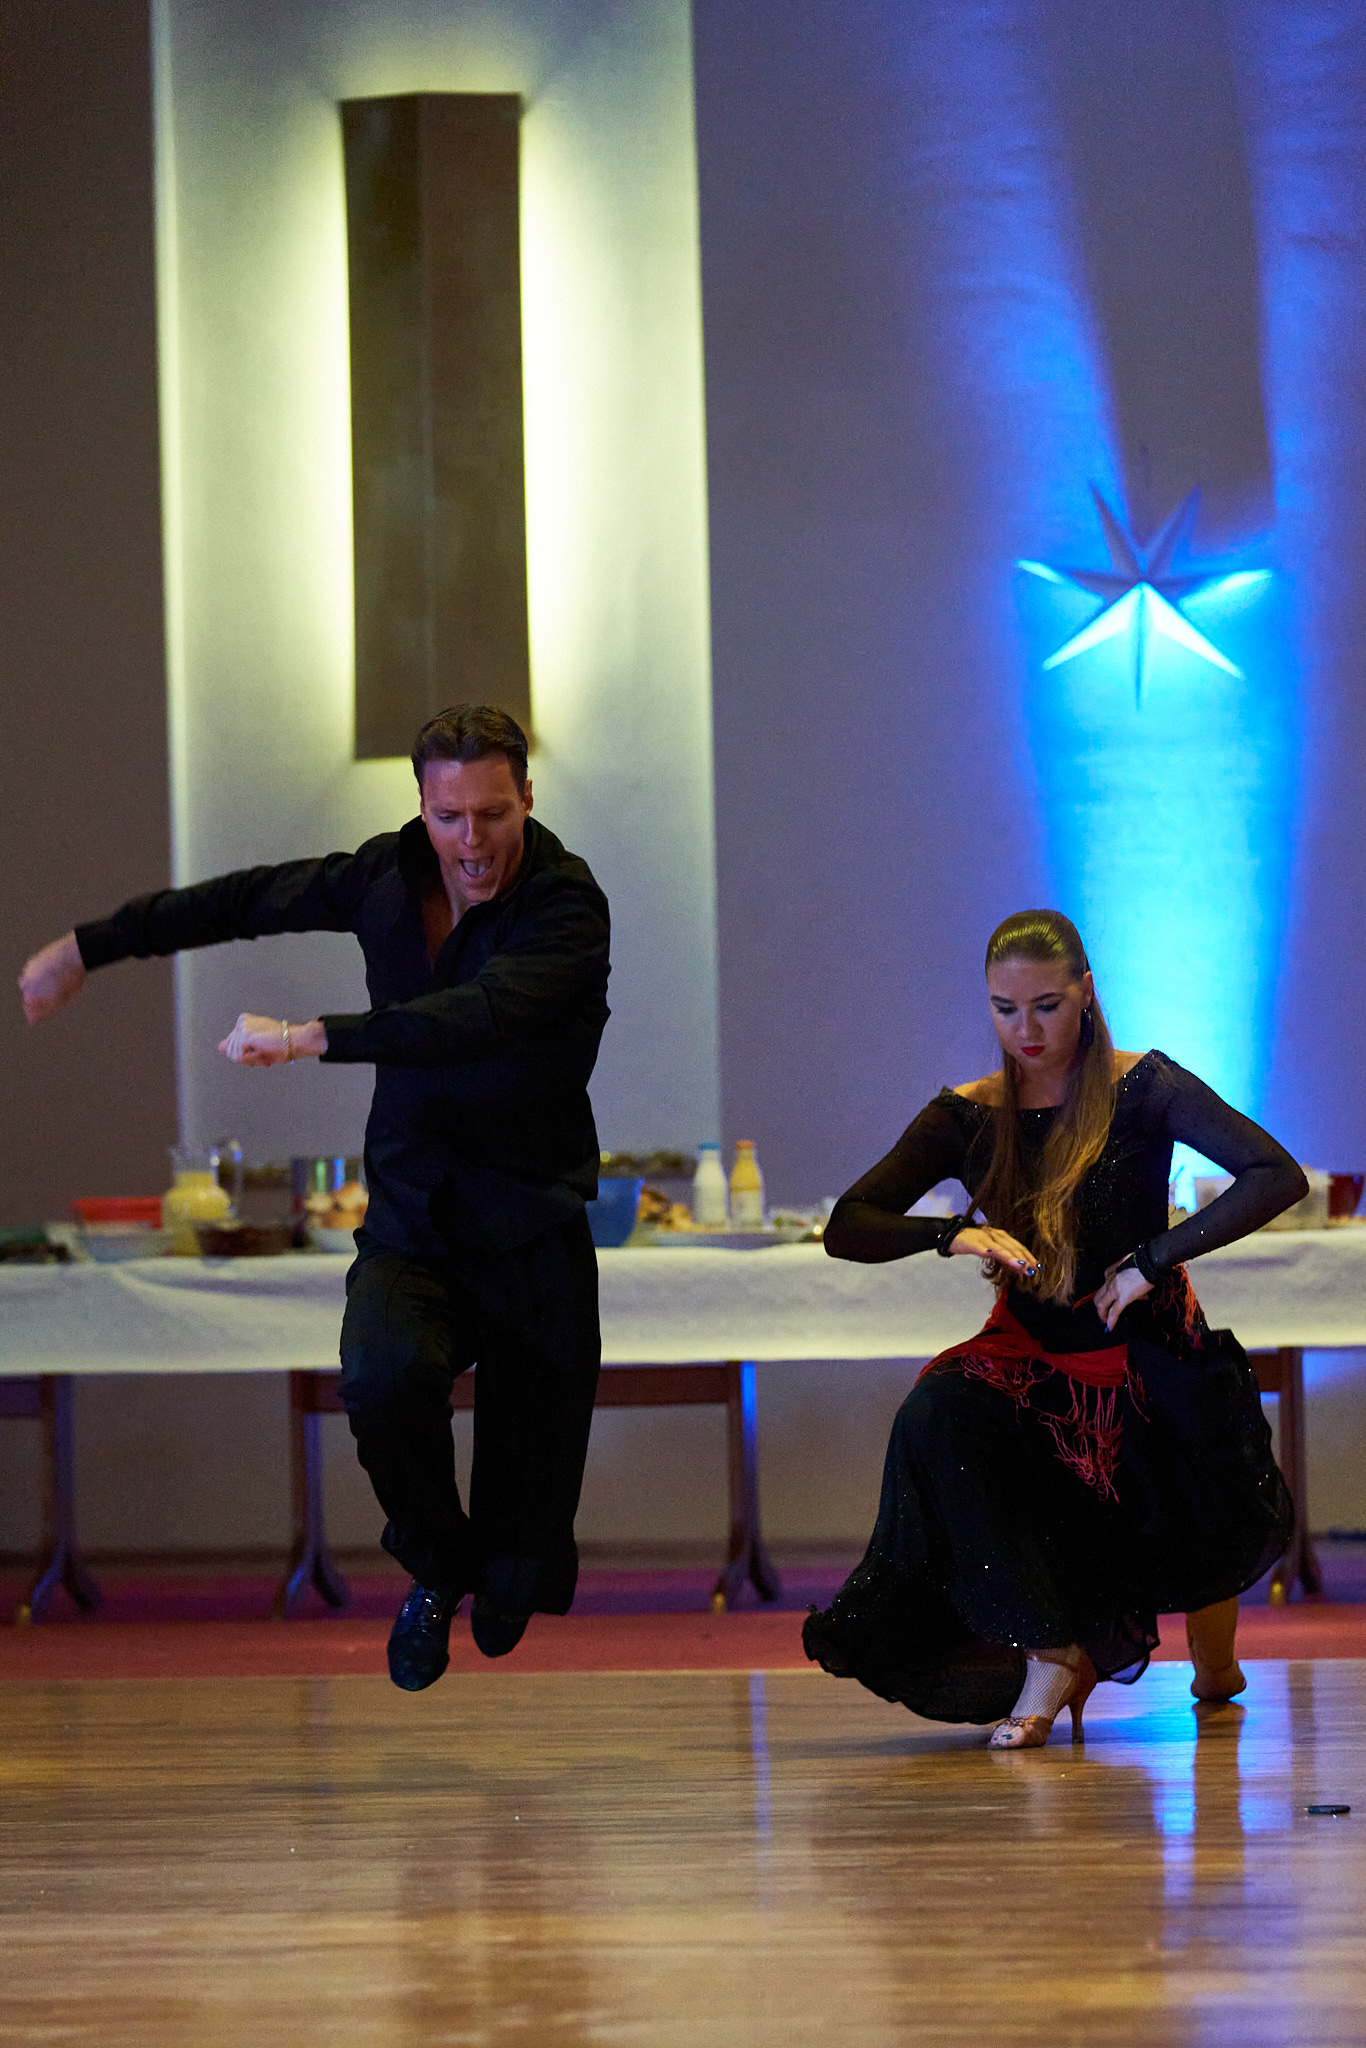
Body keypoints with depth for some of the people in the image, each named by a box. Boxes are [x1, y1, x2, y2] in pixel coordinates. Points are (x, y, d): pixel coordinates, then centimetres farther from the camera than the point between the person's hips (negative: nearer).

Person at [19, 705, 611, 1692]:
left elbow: (479, 1017, -34)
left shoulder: (567, 910, -16)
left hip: (531, 1245, -3)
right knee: (385, 1373, -33)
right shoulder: (389, 877, 0)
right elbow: (247, 900, 16)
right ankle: (437, 1568, -4)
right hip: (411, 1230, 3)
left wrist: (311, 1037, -38)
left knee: (520, 1580, -3)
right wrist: (85, 948, 23)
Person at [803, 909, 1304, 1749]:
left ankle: (1215, 1659, 13)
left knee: (1214, 1535, -27)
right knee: (935, 1418, -32)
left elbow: (1278, 1177, -15)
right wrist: (953, 1235, -20)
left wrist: (1153, 1258, -21)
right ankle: (1049, 1654, -28)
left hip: (1148, 1350, -2)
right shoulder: (969, 1117, 3)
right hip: (1031, 1357, 2)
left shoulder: (1143, 1089, -5)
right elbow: (847, 1229, -2)